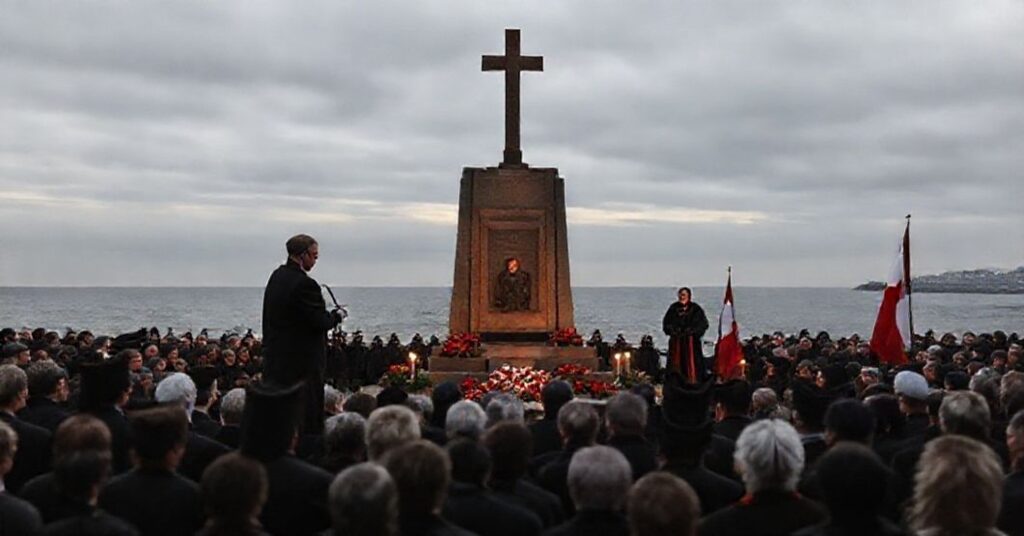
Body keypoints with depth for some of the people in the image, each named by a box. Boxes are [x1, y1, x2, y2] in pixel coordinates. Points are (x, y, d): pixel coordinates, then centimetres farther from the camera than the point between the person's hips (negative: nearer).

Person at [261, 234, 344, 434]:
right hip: (302, 361, -9)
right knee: (308, 418, -2)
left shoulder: (276, 276, 9)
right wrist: (337, 315, 1)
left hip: (275, 359, 9)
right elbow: (321, 322, -19)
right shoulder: (304, 284, -20)